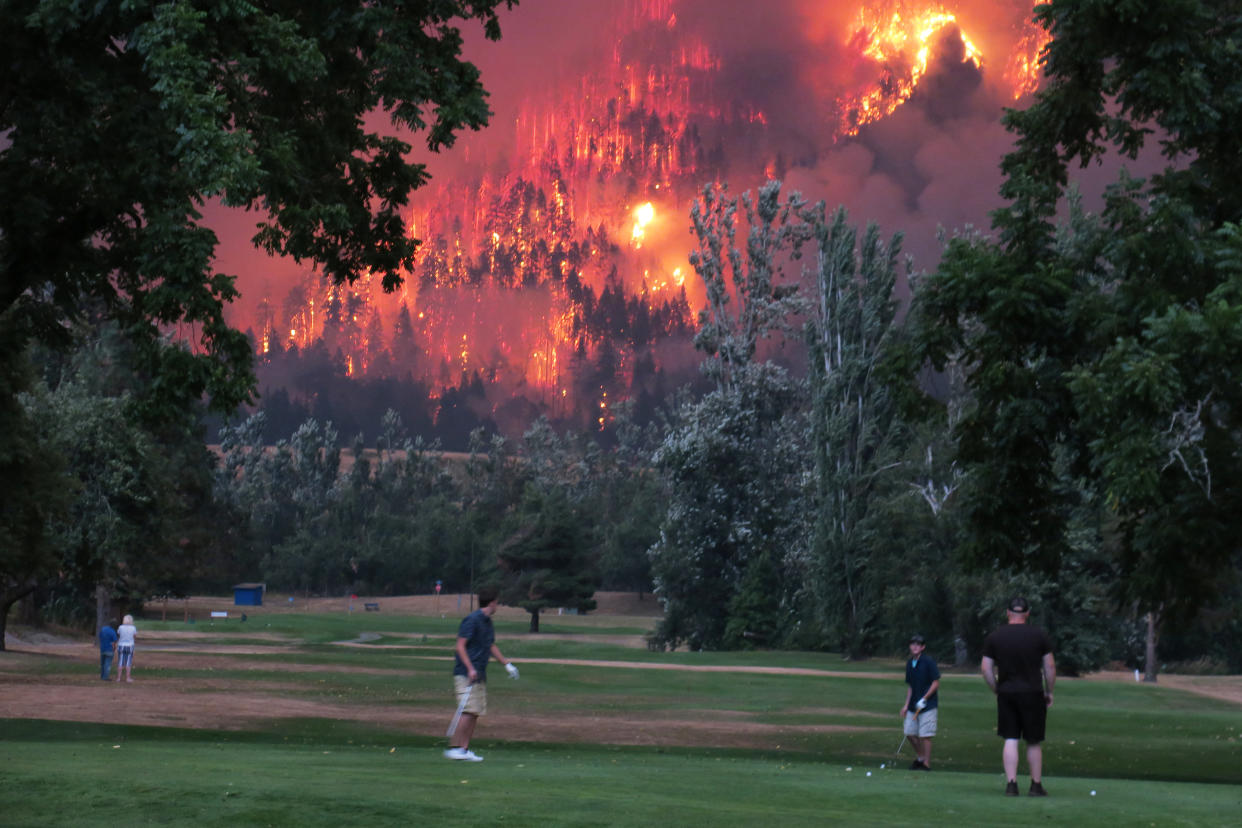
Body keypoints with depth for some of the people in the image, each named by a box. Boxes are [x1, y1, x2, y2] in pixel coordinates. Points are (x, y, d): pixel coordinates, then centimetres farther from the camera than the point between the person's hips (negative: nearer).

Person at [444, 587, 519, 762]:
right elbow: (460, 646, -16)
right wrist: (470, 669, -23)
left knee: (476, 713, 5)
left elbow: (492, 646, 30)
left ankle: (464, 749, 7)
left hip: (479, 675, 9)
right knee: (469, 711, -16)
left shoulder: (487, 622, 16)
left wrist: (507, 664, 29)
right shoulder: (472, 620, -12)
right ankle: (454, 747, -15)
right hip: (466, 674, -9)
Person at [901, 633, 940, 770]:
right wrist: (906, 705, 11)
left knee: (925, 735, -5)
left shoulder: (928, 661, -11)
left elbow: (936, 683, -11)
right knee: (910, 733, 7)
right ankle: (919, 757, 27)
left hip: (928, 705, -7)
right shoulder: (909, 663, 10)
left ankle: (926, 763, 4)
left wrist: (924, 699, -16)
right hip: (913, 705, 7)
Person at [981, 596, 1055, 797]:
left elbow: (986, 668, 2)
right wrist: (1049, 691, 10)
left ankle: (1011, 784, -5)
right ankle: (1036, 786, 11)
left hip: (1006, 694, 1)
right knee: (1034, 742, 7)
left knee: (1010, 740, 3)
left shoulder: (994, 637, 4)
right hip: (1033, 693, -1)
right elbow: (1050, 667, 1)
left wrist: (997, 690, 12)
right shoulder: (1039, 635, 0)